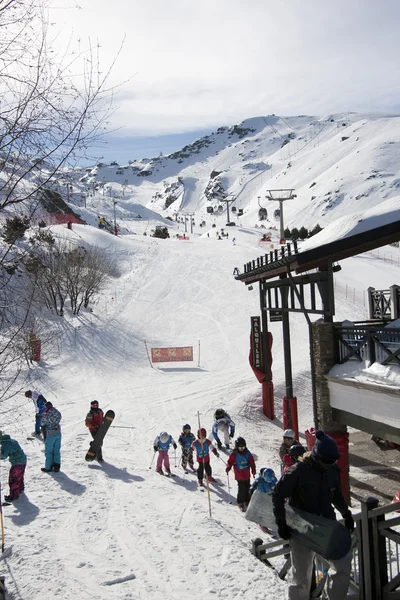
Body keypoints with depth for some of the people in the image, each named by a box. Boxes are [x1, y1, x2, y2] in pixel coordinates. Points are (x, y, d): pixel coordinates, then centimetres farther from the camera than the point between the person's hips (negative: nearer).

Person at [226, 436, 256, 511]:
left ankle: (247, 501, 29)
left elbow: (252, 462, 8)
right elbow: (230, 462, -6)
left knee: (247, 488, 12)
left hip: (247, 475, 5)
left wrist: (253, 470, 5)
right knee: (242, 489, -7)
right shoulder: (234, 454, -10)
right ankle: (240, 503, 10)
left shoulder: (248, 453, 2)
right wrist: (228, 468, -23)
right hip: (239, 476, -4)